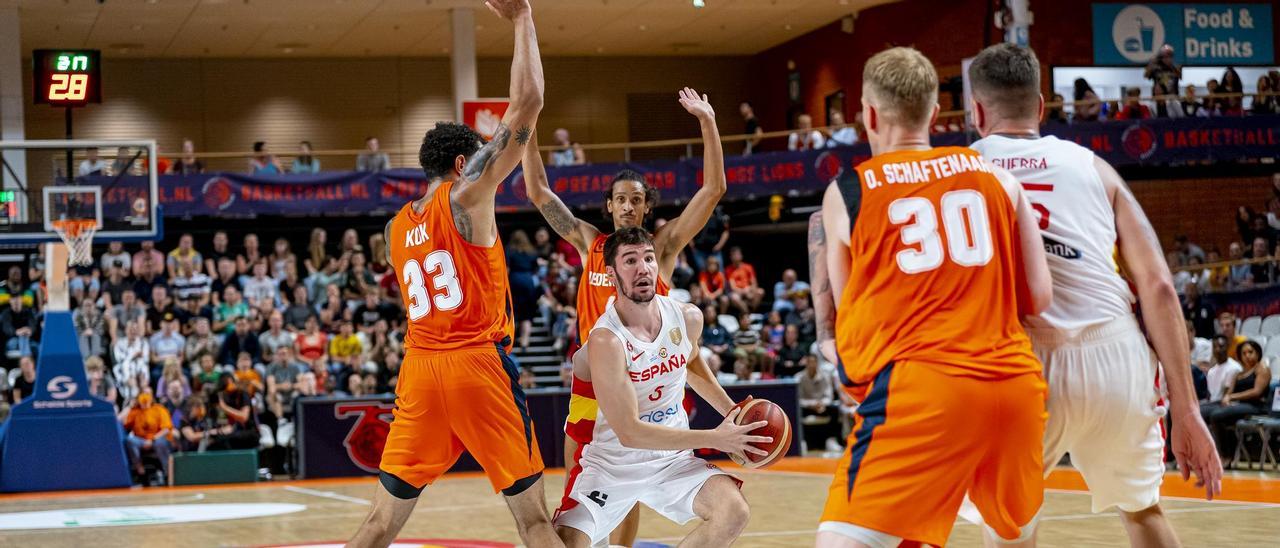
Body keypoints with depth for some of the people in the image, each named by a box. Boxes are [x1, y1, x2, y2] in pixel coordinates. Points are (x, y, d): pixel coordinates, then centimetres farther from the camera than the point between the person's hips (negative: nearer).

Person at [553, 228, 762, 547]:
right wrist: (715, 439, -26)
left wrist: (731, 411, 10)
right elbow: (629, 432, -27)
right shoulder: (606, 340, -24)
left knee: (734, 512, -19)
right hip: (611, 466, -5)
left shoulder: (688, 318, -4)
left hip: (672, 459, 5)